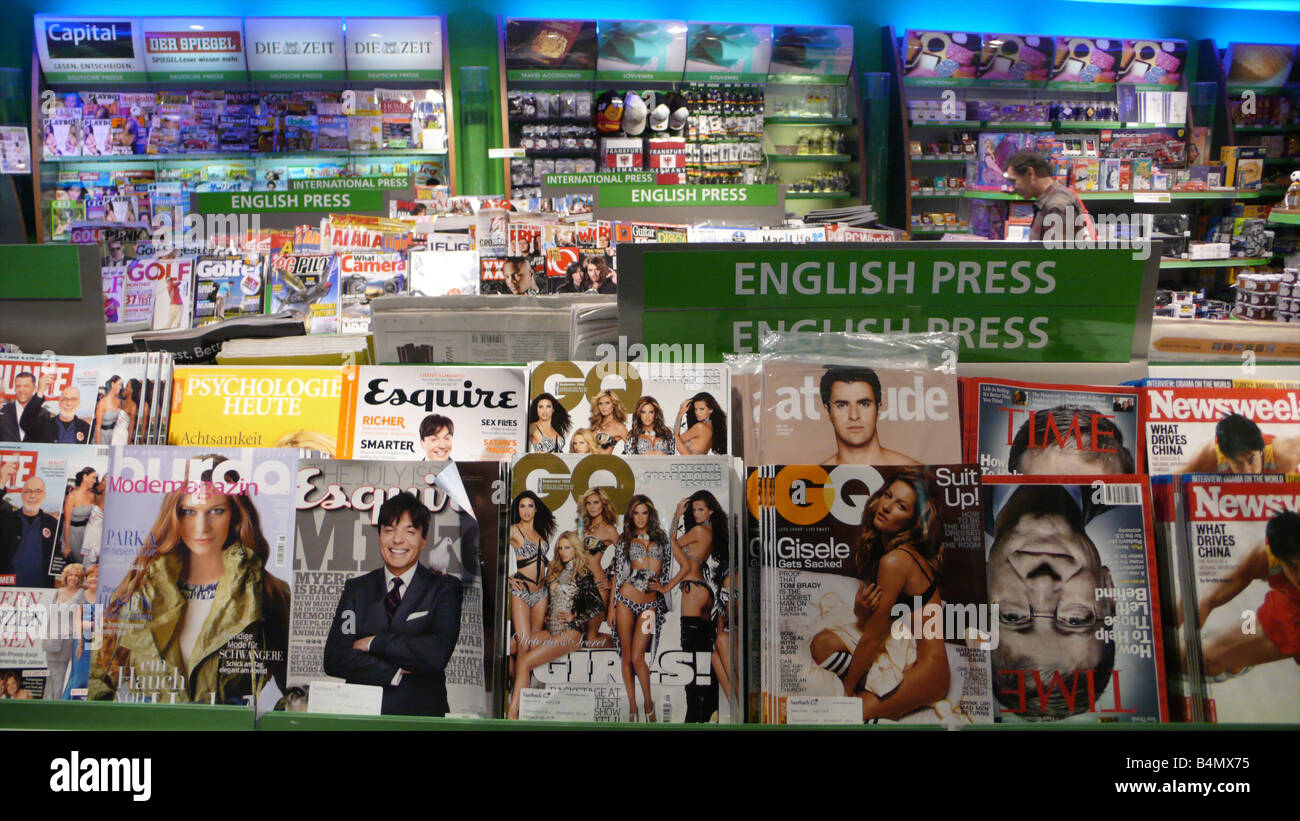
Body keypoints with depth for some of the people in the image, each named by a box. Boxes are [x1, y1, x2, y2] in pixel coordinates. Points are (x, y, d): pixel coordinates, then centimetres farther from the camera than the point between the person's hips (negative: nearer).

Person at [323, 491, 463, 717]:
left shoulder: (445, 588, 5)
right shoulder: (356, 588, 14)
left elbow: (437, 653, -11)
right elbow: (334, 658, 2)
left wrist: (374, 642, -5)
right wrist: (394, 674, -9)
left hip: (421, 714, -2)